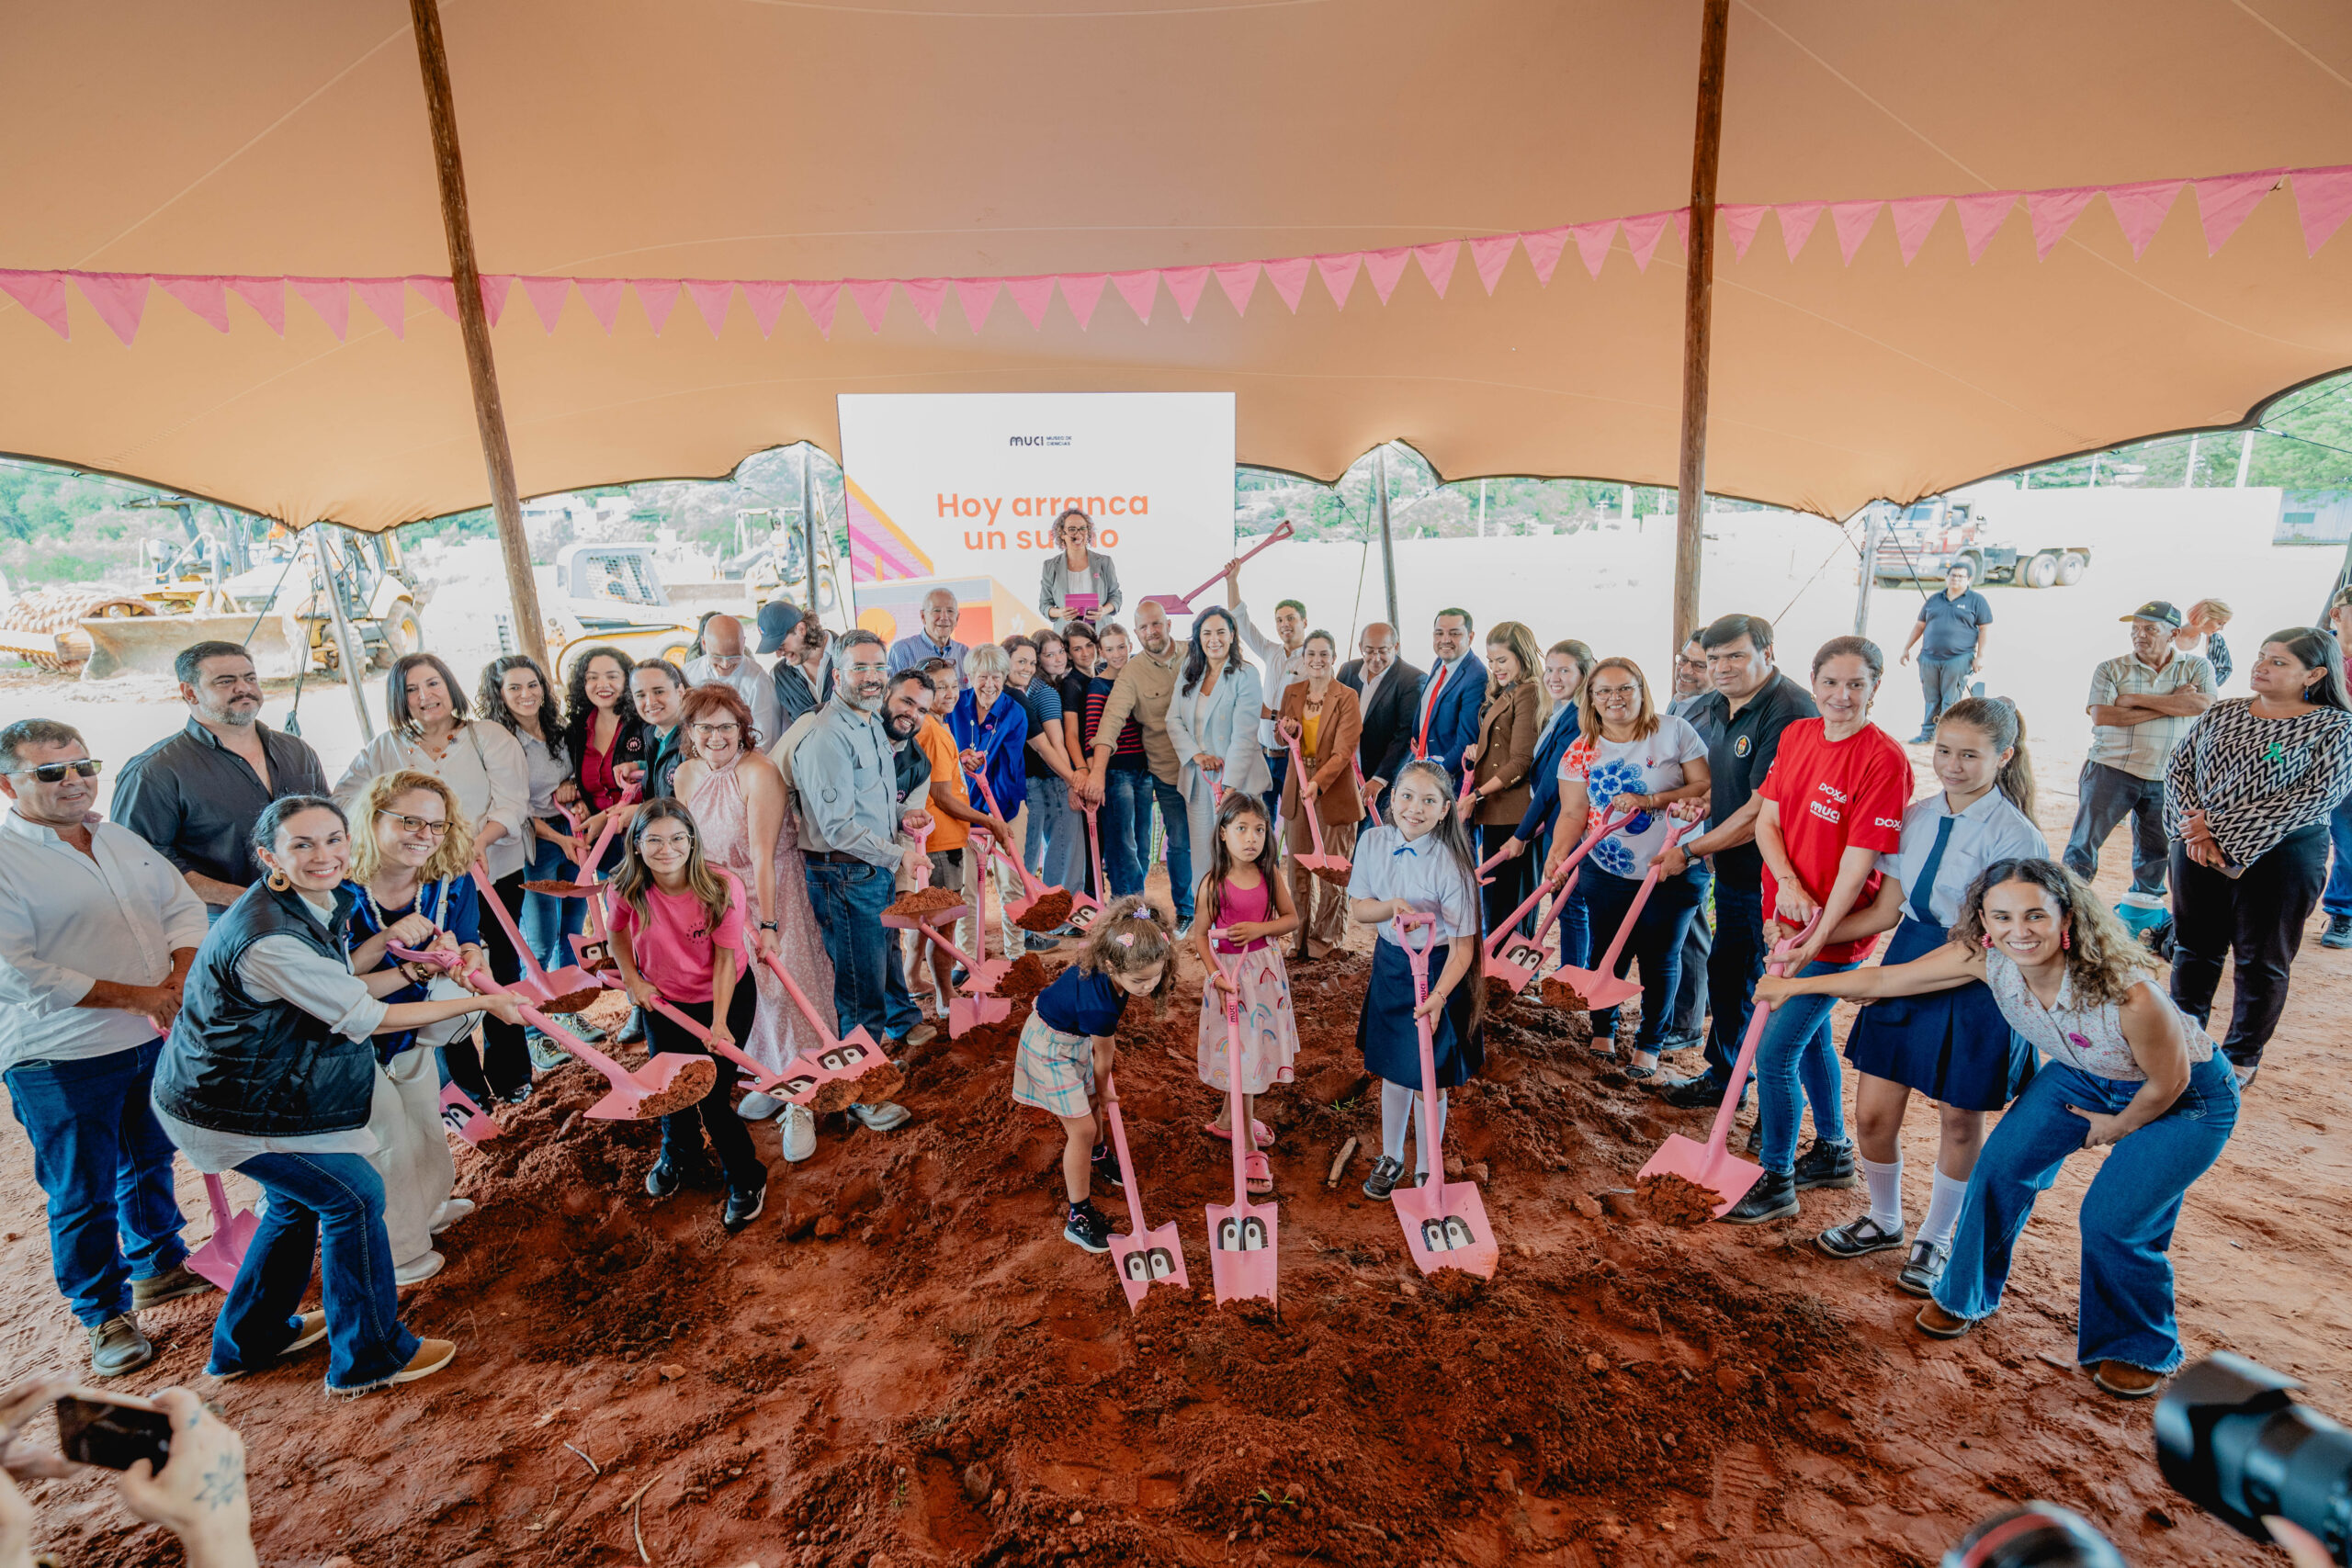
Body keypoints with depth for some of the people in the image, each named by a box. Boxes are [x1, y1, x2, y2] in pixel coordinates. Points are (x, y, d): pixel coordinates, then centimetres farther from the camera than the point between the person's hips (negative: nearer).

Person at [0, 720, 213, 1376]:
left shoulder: (122, 840, 8)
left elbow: (184, 907, 9)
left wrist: (179, 981, -8)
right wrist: (135, 996, -19)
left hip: (155, 1040, 6)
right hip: (63, 1060, -6)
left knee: (152, 1161, 22)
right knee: (83, 1196, 7)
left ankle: (158, 1268, 40)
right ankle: (105, 1315, 23)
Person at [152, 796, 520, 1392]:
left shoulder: (321, 902, -3)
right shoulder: (268, 940, -32)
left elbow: (336, 989, 8)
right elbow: (368, 1019, -25)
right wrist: (480, 1003, -21)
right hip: (224, 1108, -10)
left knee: (298, 1197, 23)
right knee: (354, 1194, -2)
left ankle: (247, 1342, 43)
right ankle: (369, 1357, 13)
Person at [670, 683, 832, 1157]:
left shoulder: (759, 773, -22)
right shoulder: (687, 775, -2)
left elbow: (763, 854, -27)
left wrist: (768, 924, -29)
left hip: (774, 888, -6)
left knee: (783, 987, -9)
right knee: (740, 990, 11)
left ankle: (798, 1103, 2)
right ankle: (769, 1080, 30)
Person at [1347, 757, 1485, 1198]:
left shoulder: (1451, 865, -22)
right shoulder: (1373, 842, -9)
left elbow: (1463, 946, -20)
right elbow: (1356, 908, -1)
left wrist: (1438, 996, -34)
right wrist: (1392, 906, -21)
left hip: (1437, 971, -4)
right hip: (1390, 962, 4)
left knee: (1428, 1082, 7)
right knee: (1392, 1070, 20)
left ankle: (1427, 1171, 32)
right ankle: (1391, 1158, 42)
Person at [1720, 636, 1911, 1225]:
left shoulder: (1884, 758, -18)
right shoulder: (1796, 735, 3)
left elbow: (1860, 857, -20)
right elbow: (1767, 818, 3)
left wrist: (1818, 936, -20)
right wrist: (1786, 884, -13)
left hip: (1834, 932, -8)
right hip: (1787, 917, 8)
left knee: (1774, 1053, -4)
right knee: (1810, 1038, 23)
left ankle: (1776, 1181, 16)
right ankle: (1833, 1153, 45)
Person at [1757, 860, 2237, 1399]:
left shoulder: (2126, 991, -40)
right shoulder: (1985, 957, -27)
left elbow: (2169, 1081, -22)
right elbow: (1887, 978, -14)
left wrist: (2117, 1127, -4)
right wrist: (1796, 986, -8)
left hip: (2186, 1097, -4)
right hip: (2080, 1075, 5)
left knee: (2112, 1219, -10)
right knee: (2001, 1167, -3)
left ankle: (2140, 1348, 20)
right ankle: (1966, 1295, 20)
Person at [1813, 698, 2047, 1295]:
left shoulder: (2016, 838, -15)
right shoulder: (1917, 816, 1)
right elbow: (1887, 910, 5)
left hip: (1974, 985, -4)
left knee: (1960, 1120, 14)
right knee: (1873, 1112, 8)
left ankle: (1935, 1237, 37)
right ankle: (1884, 1220, 35)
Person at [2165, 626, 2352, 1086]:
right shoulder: (2221, 713, 7)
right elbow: (2179, 767, 2)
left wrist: (2223, 827, -19)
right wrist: (2196, 832, -13)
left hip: (2281, 855, -3)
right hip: (2197, 847, 3)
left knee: (2260, 960, 9)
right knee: (2195, 948, 13)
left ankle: (2243, 1055, 25)